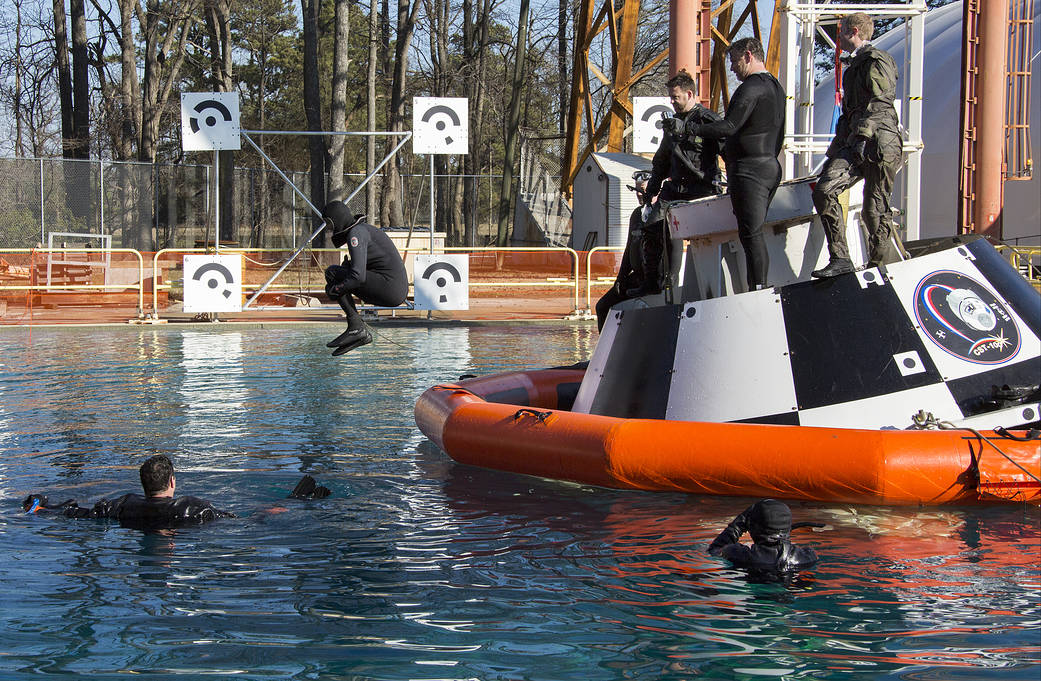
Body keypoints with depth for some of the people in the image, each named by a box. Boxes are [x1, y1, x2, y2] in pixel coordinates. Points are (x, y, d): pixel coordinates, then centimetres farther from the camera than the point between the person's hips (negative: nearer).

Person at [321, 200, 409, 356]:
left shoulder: (356, 233, -11)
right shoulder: (363, 229, 20)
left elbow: (358, 276, -20)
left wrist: (334, 290, -6)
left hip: (389, 287, -10)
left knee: (332, 272, -6)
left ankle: (356, 327, -11)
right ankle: (362, 334, 11)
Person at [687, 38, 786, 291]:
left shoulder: (751, 88, -14)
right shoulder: (775, 87, 18)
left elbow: (730, 126, -22)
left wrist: (690, 129, -17)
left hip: (749, 170, -10)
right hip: (770, 167, 10)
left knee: (751, 234, -10)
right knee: (755, 233, 10)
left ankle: (758, 290, -13)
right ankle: (761, 289, 9)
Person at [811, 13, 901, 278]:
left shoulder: (877, 62, -4)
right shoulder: (856, 64, 26)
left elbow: (878, 106, -14)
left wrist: (861, 136, -20)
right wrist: (840, 144, 28)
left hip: (878, 146, -8)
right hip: (855, 147, 8)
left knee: (875, 211, -3)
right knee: (823, 191, -13)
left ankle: (876, 268, 8)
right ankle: (840, 259, -15)